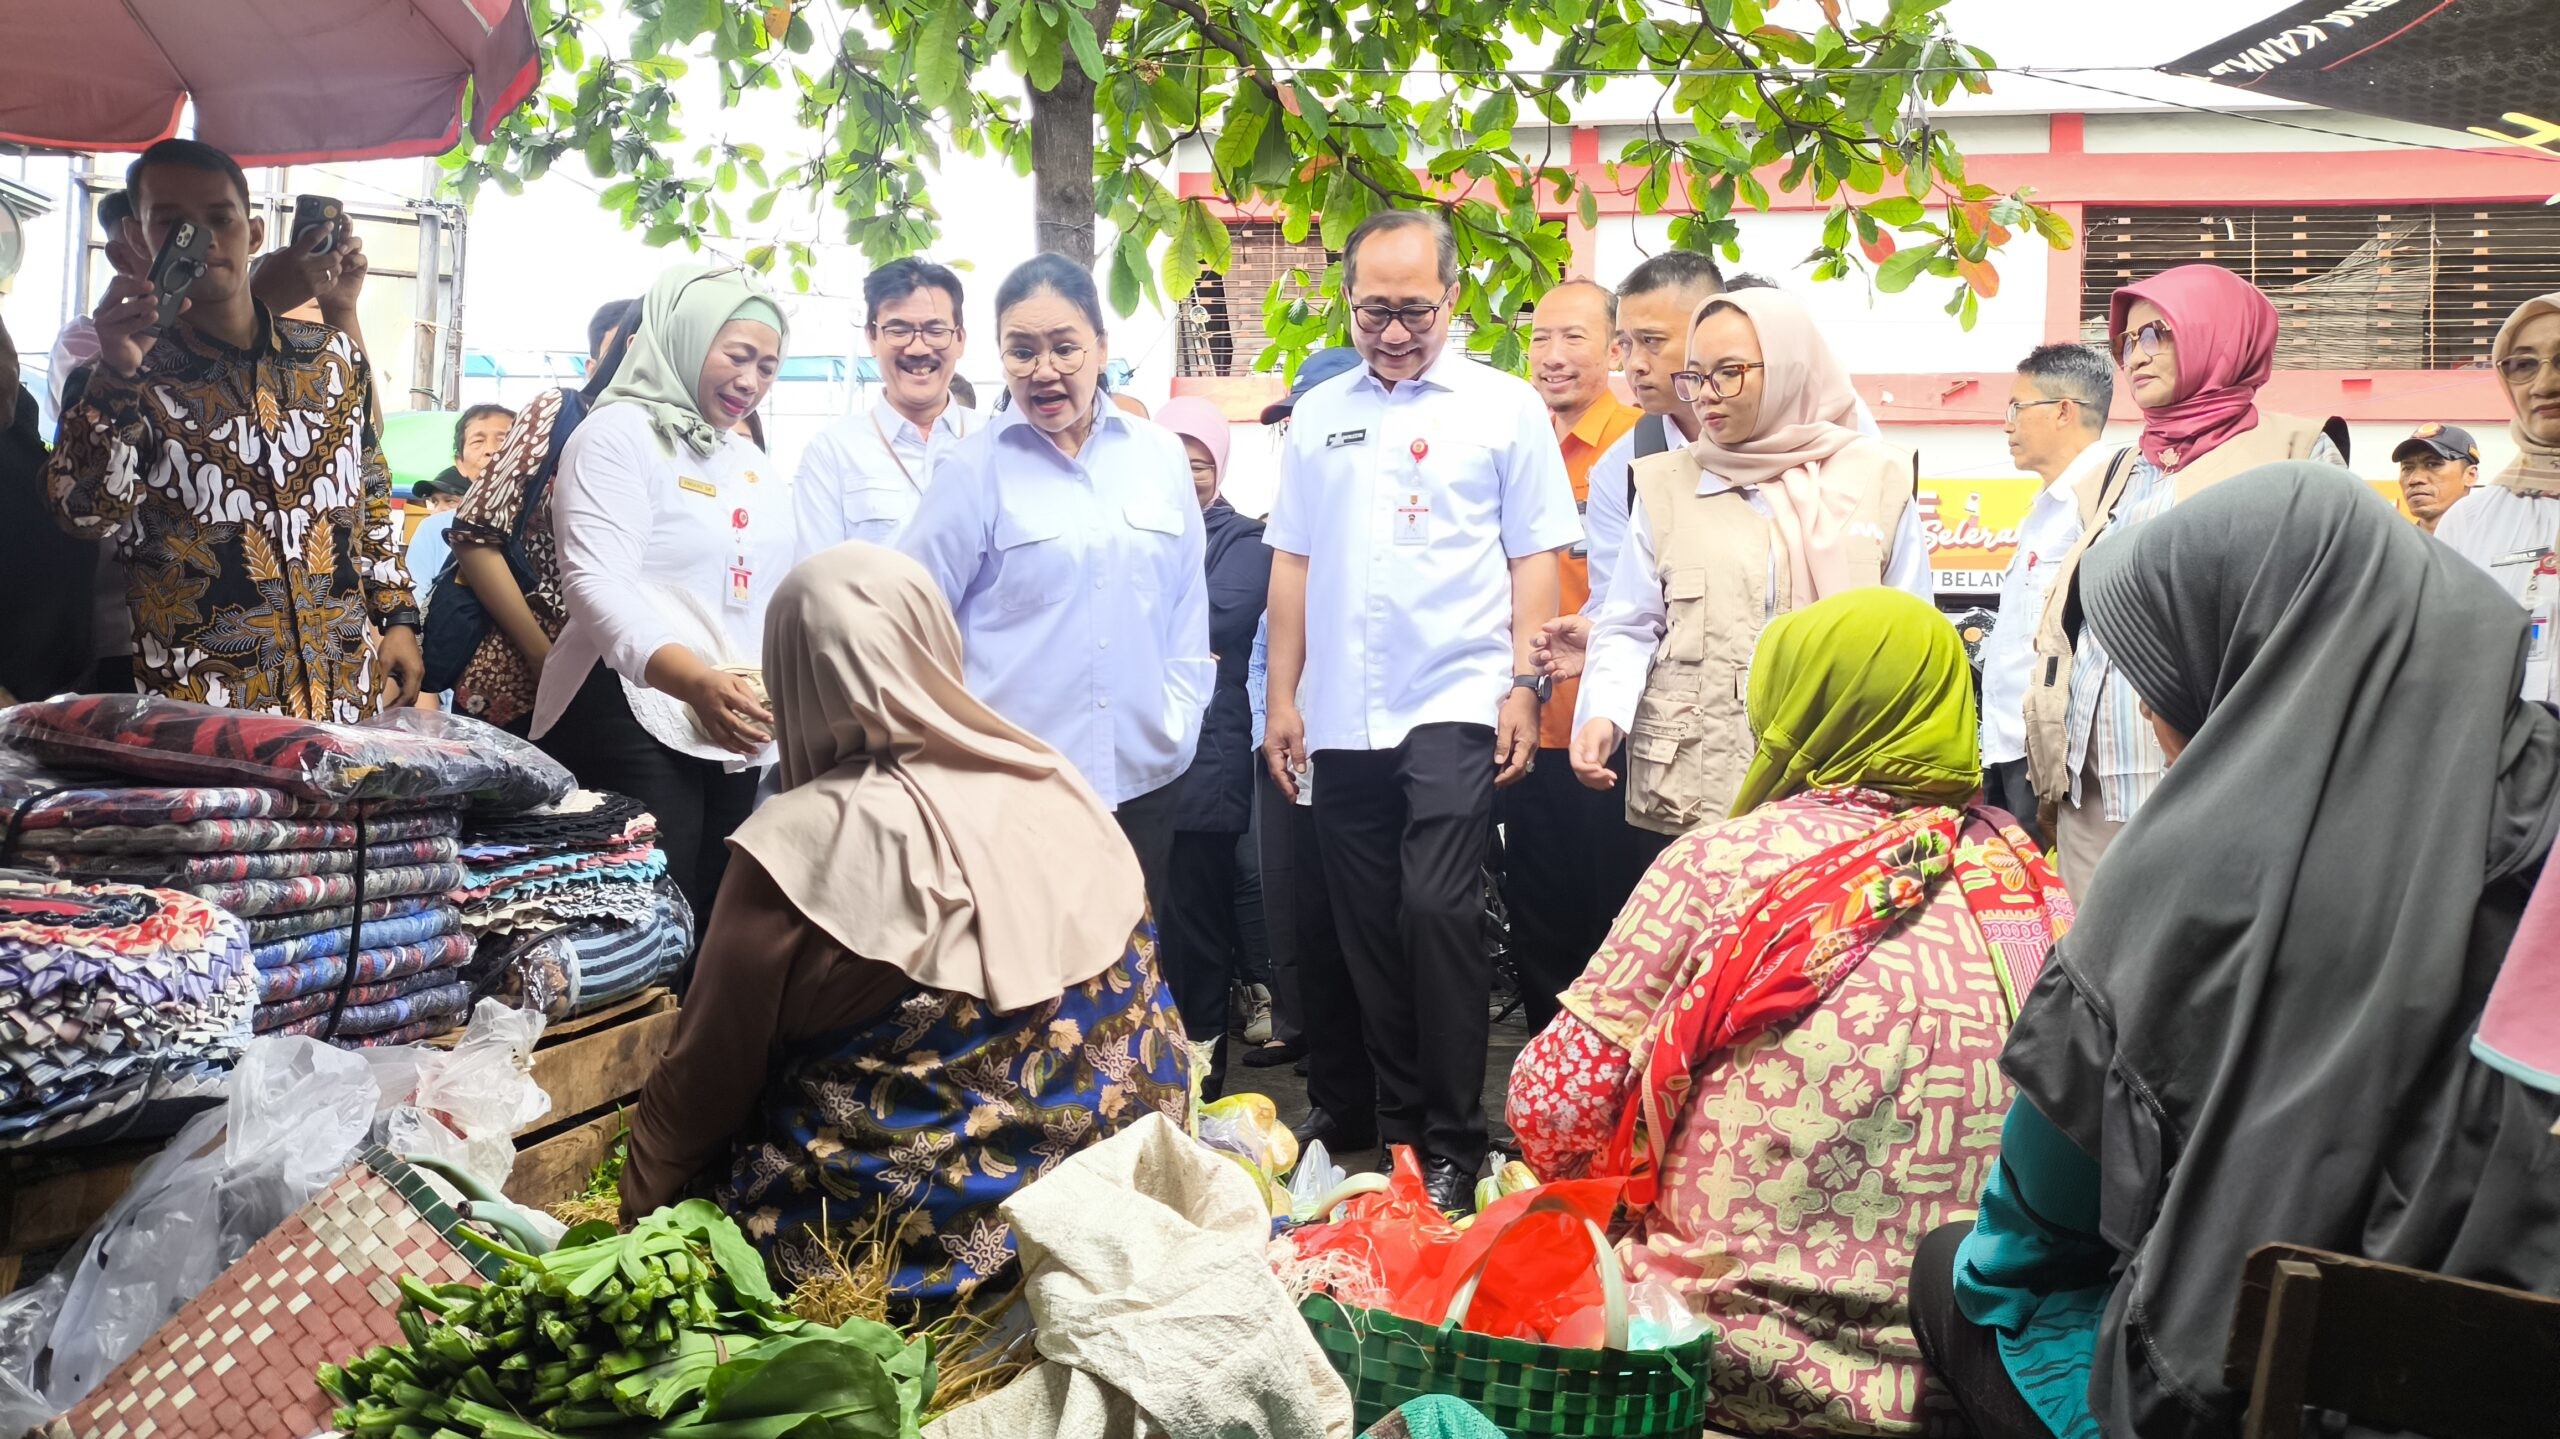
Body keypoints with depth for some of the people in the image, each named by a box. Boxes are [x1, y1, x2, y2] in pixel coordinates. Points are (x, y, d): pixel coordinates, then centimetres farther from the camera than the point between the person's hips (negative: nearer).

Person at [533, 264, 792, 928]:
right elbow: (597, 584, -18)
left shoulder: (753, 462, 20)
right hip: (636, 721, -8)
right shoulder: (620, 434, -5)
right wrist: (694, 679, -33)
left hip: (737, 736, 8)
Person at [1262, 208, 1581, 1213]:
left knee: (1437, 911, -13)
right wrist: (1282, 695, 9)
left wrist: (1525, 688, -8)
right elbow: (1293, 561, 14)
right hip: (1342, 717, 4)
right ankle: (1396, 1126, 21)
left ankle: (1453, 1144, -1)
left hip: (1455, 705, -4)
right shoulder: (1318, 415, 13)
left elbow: (1535, 557, 0)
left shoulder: (1504, 407, 2)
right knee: (1369, 929, 9)